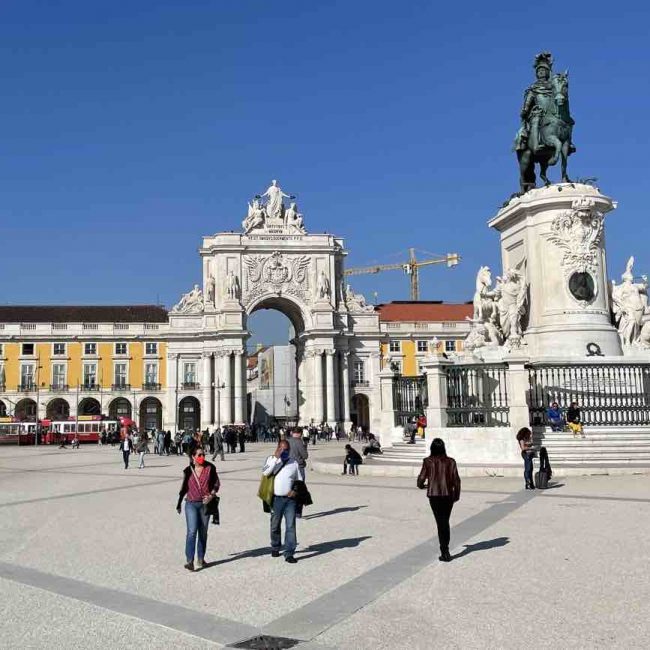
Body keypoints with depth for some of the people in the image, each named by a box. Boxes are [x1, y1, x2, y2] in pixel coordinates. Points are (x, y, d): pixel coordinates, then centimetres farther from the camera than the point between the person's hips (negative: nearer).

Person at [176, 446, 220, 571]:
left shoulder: (210, 468, -1)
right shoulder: (188, 470, 2)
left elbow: (217, 483, 4)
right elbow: (184, 488, 13)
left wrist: (212, 495, -13)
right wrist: (178, 504, 19)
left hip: (205, 503, 1)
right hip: (191, 504, -1)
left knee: (203, 532, 10)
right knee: (192, 531, -13)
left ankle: (200, 559, 22)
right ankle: (189, 561, -14)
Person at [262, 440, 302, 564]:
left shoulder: (294, 463, 8)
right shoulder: (271, 459, 2)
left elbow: (299, 480, 15)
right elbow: (265, 472, -16)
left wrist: (295, 490, -4)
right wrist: (276, 457, -17)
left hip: (290, 499, 1)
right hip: (276, 499, -1)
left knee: (291, 526, -6)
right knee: (275, 525, 12)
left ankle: (289, 553, -4)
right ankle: (275, 548, 33)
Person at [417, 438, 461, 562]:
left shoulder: (428, 462, -6)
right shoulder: (450, 461, 0)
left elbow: (421, 479, -7)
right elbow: (456, 480, 0)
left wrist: (422, 486, 15)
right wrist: (456, 495, 13)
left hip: (434, 495, -2)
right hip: (448, 495, 2)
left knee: (441, 523, 1)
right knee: (445, 521, 18)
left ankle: (445, 552, -5)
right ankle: (445, 548, 26)